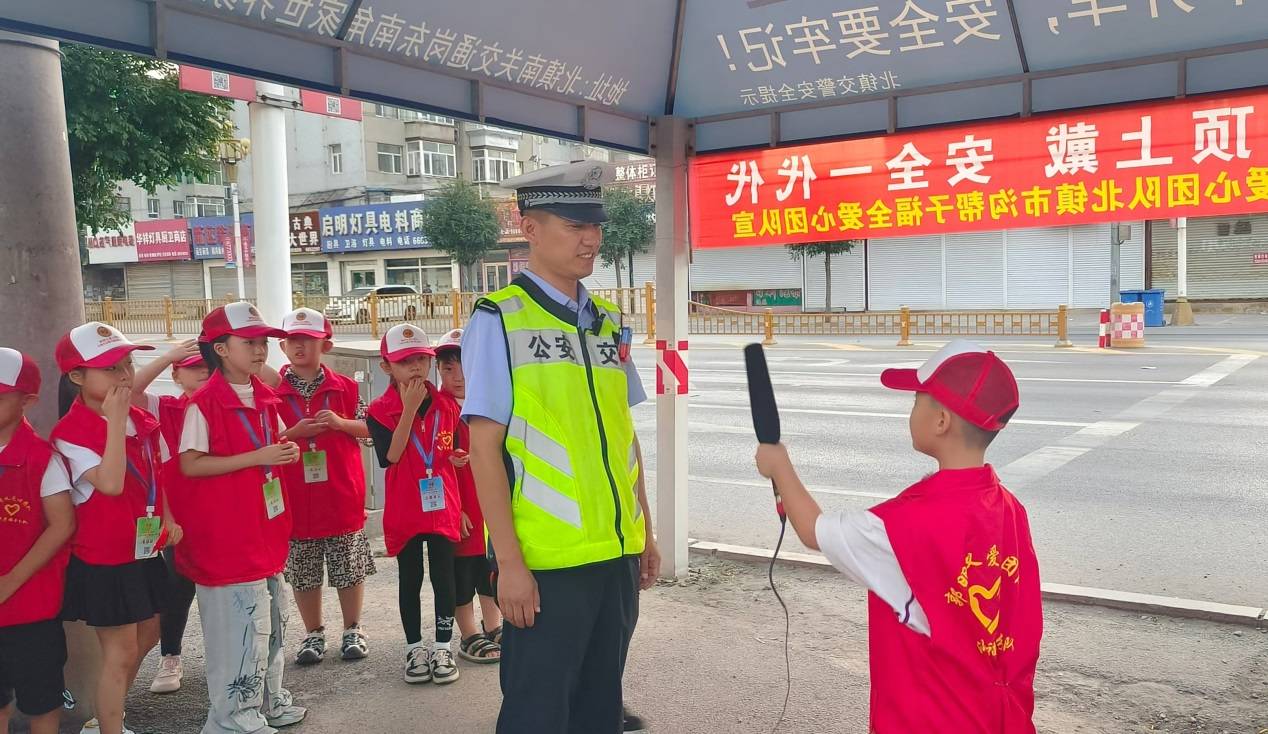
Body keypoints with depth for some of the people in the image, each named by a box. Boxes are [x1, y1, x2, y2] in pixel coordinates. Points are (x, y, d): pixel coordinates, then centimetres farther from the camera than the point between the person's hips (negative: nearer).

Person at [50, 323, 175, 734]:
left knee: (146, 637, 19)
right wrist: (114, 420, -32)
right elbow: (111, 484, -32)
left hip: (145, 552, 8)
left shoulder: (143, 421, 3)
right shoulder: (71, 432, -19)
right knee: (121, 652, 1)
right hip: (104, 560, -8)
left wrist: (167, 519, 4)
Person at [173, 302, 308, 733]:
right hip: (227, 535, -8)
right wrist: (256, 457, -23)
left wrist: (285, 450, 1)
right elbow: (190, 465, -19)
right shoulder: (204, 404, -16)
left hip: (266, 528, 8)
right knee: (241, 625, -3)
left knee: (271, 621, 17)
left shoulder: (264, 397, 7)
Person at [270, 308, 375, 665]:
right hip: (296, 497, 0)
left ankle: (353, 630, 24)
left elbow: (367, 429, 6)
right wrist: (294, 432, -17)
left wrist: (340, 422, -12)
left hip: (342, 494, 0)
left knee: (349, 568, 9)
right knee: (302, 572, 11)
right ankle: (314, 633, 27)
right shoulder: (272, 391, -1)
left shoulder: (345, 387, 1)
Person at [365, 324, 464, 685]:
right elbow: (391, 455, -20)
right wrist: (409, 408, -22)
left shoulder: (445, 406, 3)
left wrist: (460, 506, 9)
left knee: (444, 578, 6)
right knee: (410, 580, 10)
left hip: (443, 507, 2)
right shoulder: (380, 411, -7)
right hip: (404, 512, -2)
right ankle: (415, 648, 23)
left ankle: (443, 648, 18)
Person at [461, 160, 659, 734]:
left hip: (616, 553, 6)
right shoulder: (499, 320, -8)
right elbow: (484, 448, -11)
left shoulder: (609, 324, 10)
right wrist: (509, 561, -14)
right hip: (544, 562, -6)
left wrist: (644, 534, 14)